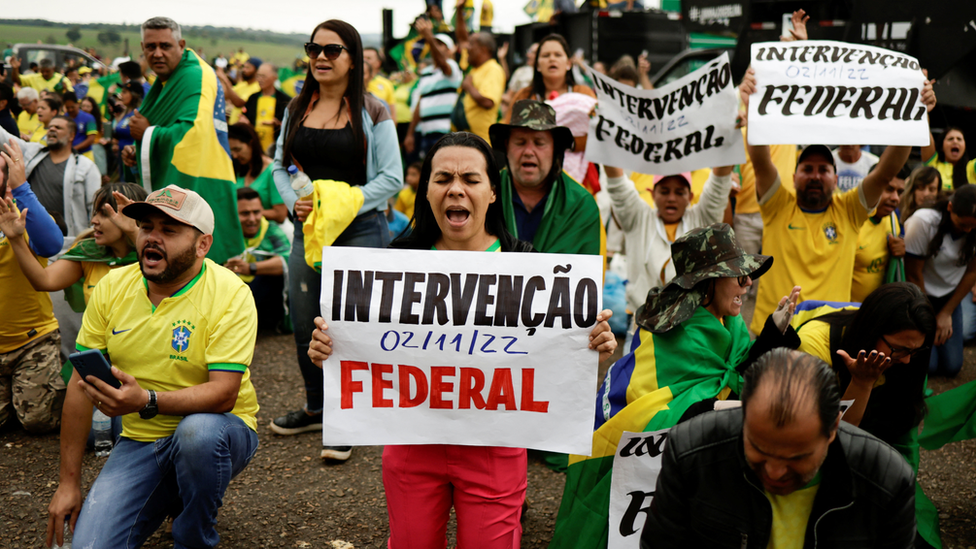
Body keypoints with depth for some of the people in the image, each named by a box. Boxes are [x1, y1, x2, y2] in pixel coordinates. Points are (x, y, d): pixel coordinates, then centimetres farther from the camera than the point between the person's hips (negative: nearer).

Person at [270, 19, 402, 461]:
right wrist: (294, 202, -5)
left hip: (360, 229, -5)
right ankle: (315, 408, 33)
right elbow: (280, 166, 14)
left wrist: (342, 204, -16)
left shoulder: (372, 113, -4)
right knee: (304, 325, 12)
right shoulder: (297, 109, 10)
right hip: (307, 228, 5)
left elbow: (392, 177, -7)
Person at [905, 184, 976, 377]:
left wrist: (947, 313, -2)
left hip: (949, 296, 4)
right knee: (927, 365, -15)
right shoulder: (924, 221, -25)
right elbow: (914, 274, -17)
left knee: (952, 366, -4)